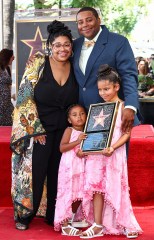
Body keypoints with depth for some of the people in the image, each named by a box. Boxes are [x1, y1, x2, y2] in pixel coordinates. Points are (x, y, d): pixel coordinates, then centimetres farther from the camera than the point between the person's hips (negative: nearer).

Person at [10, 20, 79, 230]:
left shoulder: (74, 69, 3)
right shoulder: (37, 64, -9)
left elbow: (75, 102, 12)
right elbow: (25, 97, -11)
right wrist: (35, 130, -14)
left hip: (63, 132, 4)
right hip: (36, 129, -3)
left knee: (57, 174, 9)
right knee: (33, 172, 1)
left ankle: (52, 215, 24)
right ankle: (24, 215, 20)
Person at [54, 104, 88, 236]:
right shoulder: (69, 131, -5)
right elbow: (62, 147, -14)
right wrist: (77, 141, -21)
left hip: (81, 167, 6)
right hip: (69, 167, -6)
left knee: (79, 194, 11)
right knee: (68, 193, -6)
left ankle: (72, 219, 30)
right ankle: (65, 225, -2)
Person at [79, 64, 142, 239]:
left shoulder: (122, 107, -4)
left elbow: (126, 133, -9)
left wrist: (113, 147, -21)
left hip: (114, 154, -4)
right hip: (95, 154, 5)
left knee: (115, 189, 0)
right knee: (96, 188, 3)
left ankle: (127, 225, 16)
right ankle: (98, 226, 10)